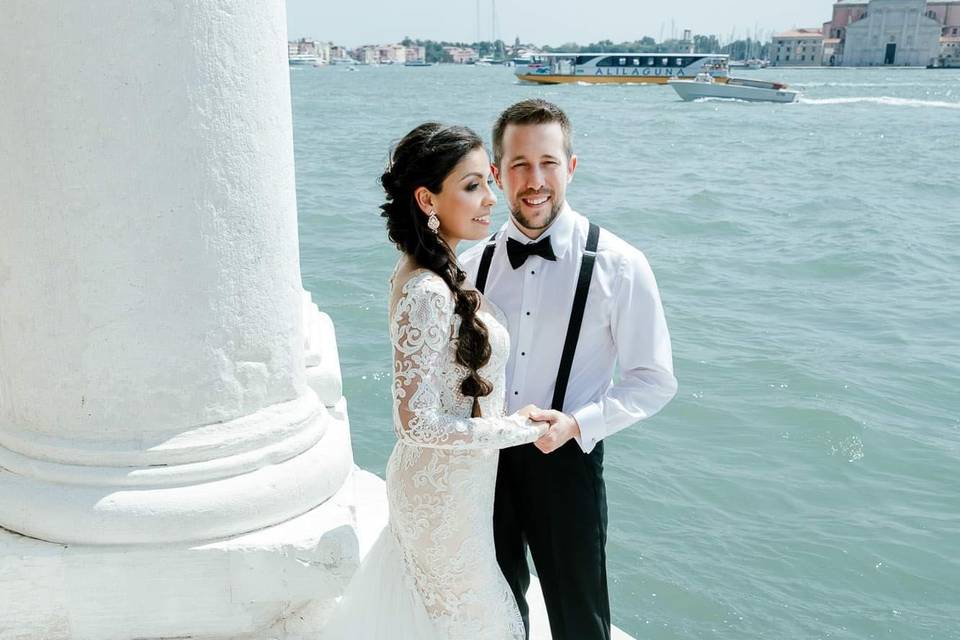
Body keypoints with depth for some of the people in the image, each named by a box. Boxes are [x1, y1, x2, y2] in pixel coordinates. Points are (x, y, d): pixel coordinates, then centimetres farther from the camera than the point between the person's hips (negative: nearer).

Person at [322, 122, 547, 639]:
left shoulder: (434, 273, 0)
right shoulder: (426, 293, -30)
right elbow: (417, 423, -29)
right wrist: (519, 428, -20)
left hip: (431, 481, 8)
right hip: (447, 493, -8)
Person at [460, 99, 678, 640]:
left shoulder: (617, 266, -15)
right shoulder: (474, 264, -3)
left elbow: (654, 380, -9)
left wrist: (577, 423, -21)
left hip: (564, 461, -3)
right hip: (484, 459, 4)